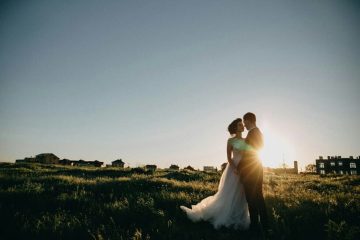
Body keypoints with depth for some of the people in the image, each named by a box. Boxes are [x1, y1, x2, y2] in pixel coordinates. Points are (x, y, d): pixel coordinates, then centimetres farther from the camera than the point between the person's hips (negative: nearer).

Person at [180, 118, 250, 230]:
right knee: (229, 194, -3)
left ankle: (238, 220, 19)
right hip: (234, 168, -5)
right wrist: (235, 169, -21)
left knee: (241, 196, 8)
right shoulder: (231, 140, -2)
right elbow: (229, 157, -7)